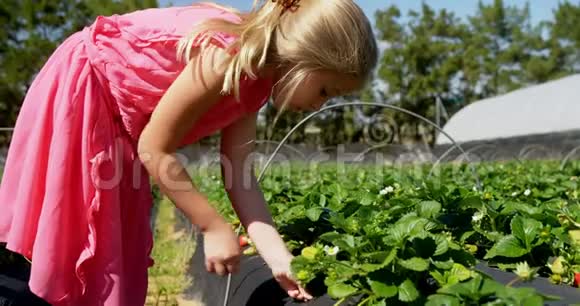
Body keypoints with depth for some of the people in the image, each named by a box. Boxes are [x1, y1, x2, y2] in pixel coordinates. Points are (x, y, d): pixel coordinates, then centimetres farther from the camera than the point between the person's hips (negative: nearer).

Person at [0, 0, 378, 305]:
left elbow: (239, 176, -6)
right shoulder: (226, 59, -32)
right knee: (68, 238, -3)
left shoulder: (256, 78, -4)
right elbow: (155, 150, -26)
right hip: (79, 93, -9)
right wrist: (215, 226, -20)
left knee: (120, 249, 11)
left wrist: (280, 258, -11)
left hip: (118, 120, 9)